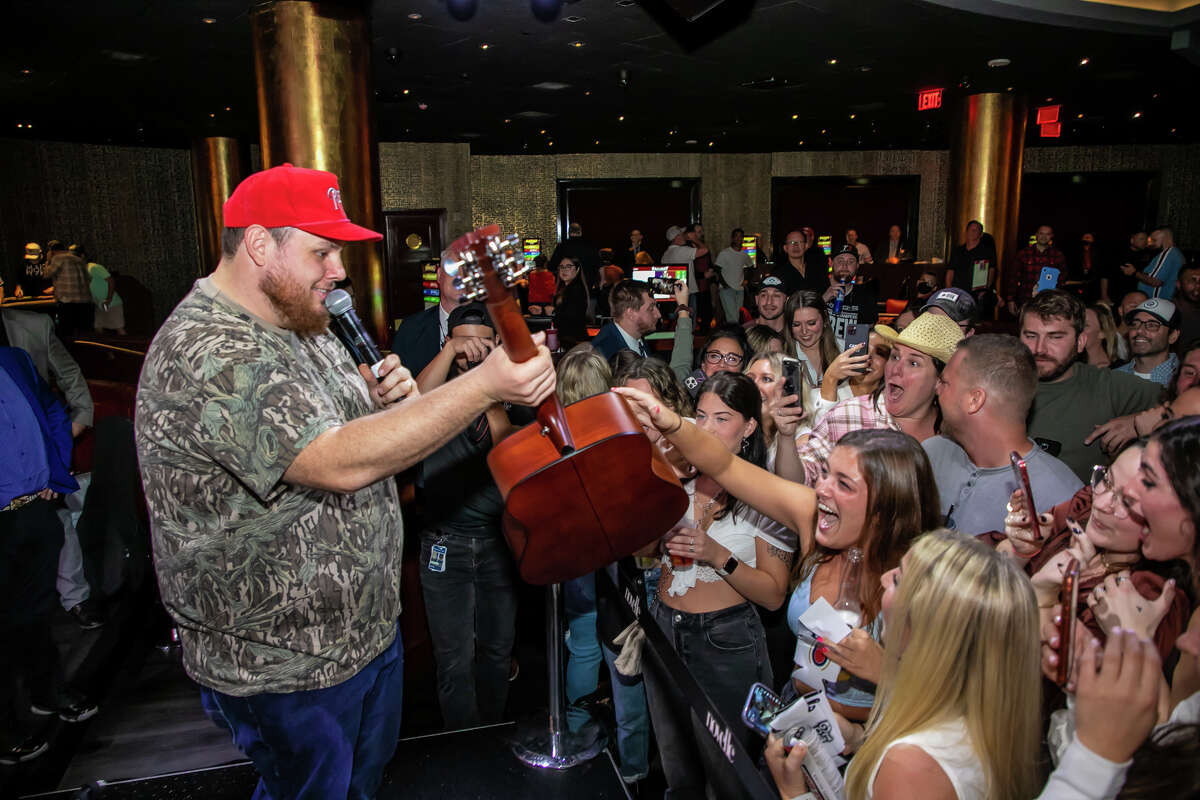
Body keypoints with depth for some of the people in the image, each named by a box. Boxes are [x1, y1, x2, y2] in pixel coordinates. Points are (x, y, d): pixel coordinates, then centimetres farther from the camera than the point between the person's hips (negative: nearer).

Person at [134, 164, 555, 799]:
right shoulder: (202, 353, -28)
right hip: (285, 668, -8)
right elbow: (341, 463, -37)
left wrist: (380, 401, -8)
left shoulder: (300, 327, 5)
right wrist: (487, 385, -40)